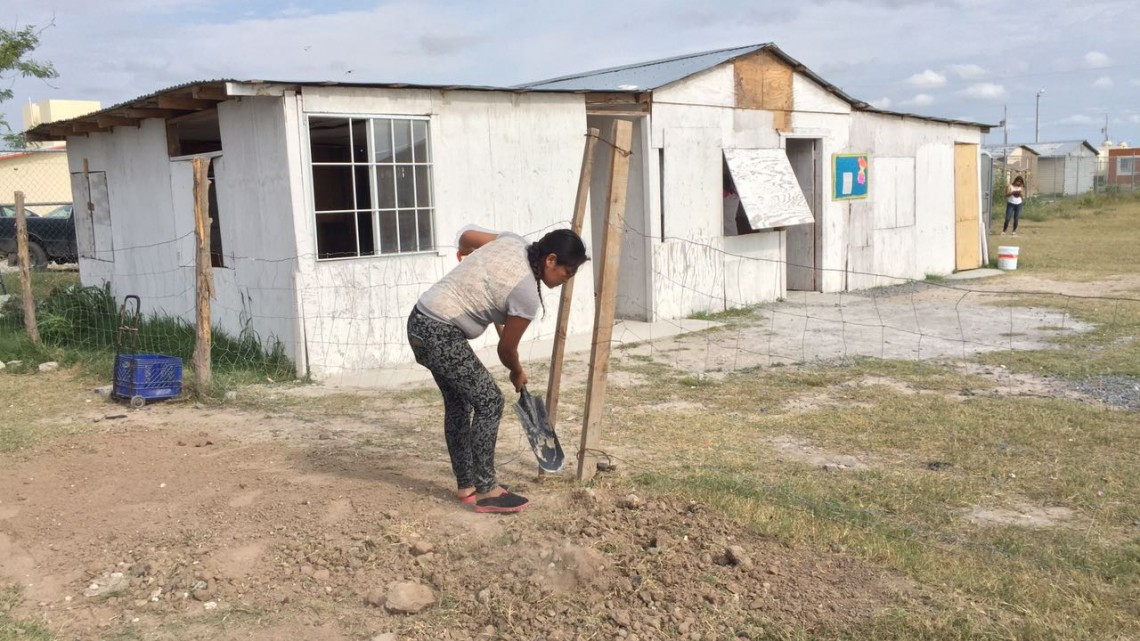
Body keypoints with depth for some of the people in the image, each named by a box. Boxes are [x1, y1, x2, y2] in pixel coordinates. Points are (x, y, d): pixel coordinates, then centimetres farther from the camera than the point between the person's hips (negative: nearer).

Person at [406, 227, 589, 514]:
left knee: (458, 402, 17)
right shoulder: (528, 294, -17)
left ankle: (466, 485, 26)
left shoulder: (515, 242, 3)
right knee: (489, 402, -3)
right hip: (441, 335, -10)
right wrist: (518, 374, 18)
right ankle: (485, 491, 4)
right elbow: (506, 348, -4)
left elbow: (466, 235, 20)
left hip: (420, 322, 10)